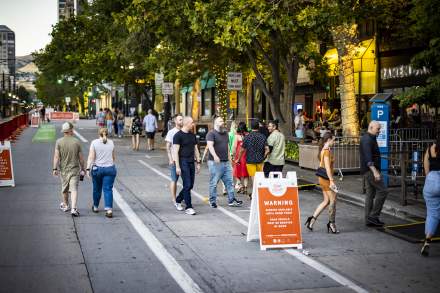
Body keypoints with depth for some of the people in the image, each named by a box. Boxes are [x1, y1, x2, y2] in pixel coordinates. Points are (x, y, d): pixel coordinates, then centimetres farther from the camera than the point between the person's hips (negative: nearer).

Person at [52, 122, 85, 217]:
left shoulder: (59, 142, -6)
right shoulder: (76, 142, -5)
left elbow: (56, 156, -11)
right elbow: (81, 157, -1)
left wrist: (55, 168, -8)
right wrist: (82, 168, 11)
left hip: (63, 169, 2)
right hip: (75, 169, -2)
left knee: (64, 188, 20)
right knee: (74, 189, -5)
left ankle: (65, 205, 38)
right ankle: (74, 208, -19)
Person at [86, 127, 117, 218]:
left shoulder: (94, 142, -4)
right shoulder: (111, 143, 4)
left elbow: (91, 157, -10)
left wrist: (88, 168, -9)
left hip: (97, 168, -1)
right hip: (110, 168, 1)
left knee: (97, 189, 15)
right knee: (108, 189, -1)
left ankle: (95, 207, 31)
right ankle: (109, 209, -13)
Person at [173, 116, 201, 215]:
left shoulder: (192, 135, 14)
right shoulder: (178, 135, -8)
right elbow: (175, 151, -11)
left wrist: (198, 162, 13)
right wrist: (177, 166, -16)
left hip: (191, 162, 7)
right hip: (183, 162, -7)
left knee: (190, 185, 8)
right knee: (187, 185, -9)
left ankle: (178, 200, 29)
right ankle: (188, 207, -4)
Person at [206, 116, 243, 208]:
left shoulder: (225, 133, 18)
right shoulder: (211, 133, -6)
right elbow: (210, 145, -20)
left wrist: (229, 158, 20)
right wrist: (215, 156, -35)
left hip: (226, 162, 7)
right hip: (215, 162, -7)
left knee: (229, 182, 5)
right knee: (214, 183, 0)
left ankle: (231, 200, 9)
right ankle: (212, 201, 9)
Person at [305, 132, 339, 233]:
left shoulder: (323, 150, 13)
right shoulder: (327, 151, -16)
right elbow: (327, 167, -22)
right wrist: (331, 181, -23)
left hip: (322, 179, 10)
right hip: (326, 178, -10)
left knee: (326, 201, 12)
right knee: (333, 200, 0)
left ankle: (312, 220, 8)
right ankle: (332, 224, 7)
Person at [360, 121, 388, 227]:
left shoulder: (370, 138, 18)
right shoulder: (367, 139, -15)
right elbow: (368, 158, -25)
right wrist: (375, 171, -33)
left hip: (369, 170, 11)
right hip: (370, 170, -11)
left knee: (370, 194, 9)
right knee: (382, 191, -10)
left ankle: (369, 219, 10)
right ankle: (373, 216, -9)